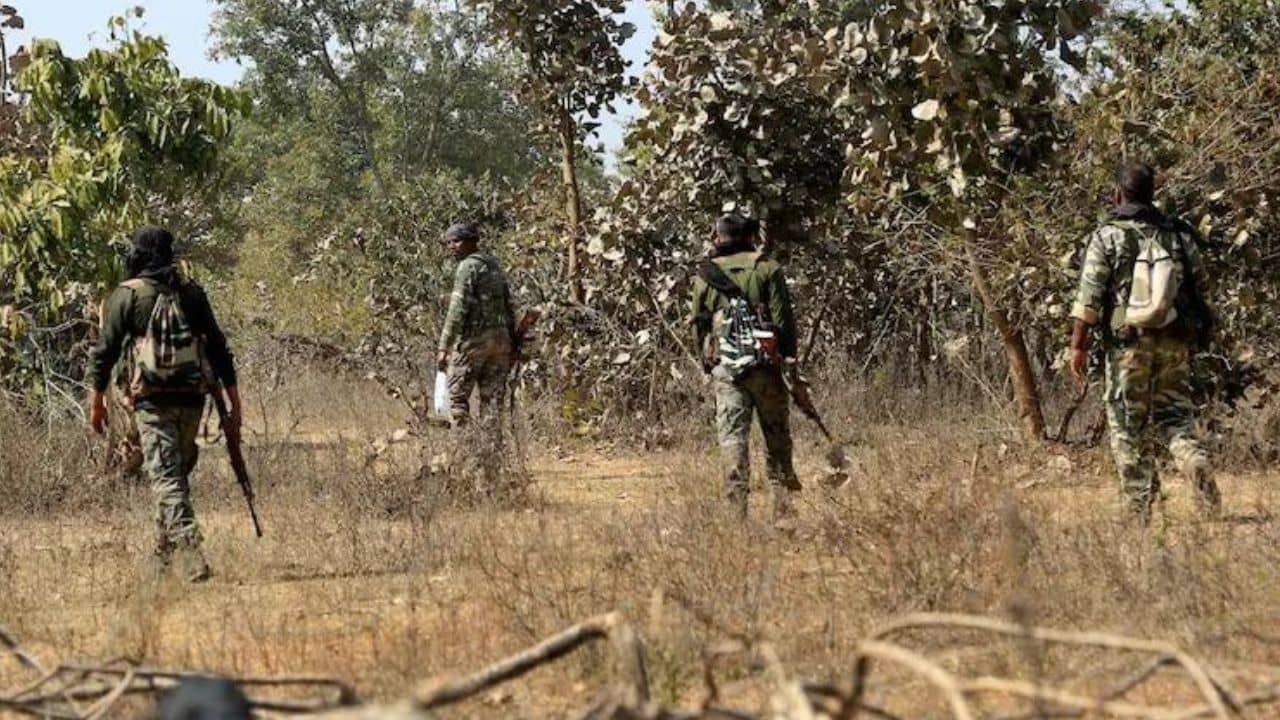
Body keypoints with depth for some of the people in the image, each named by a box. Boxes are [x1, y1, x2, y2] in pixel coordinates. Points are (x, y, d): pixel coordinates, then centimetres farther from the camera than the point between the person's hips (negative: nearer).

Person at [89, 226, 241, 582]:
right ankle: (165, 546, 27)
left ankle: (191, 556, -17)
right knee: (178, 470, 20)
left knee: (166, 476, -5)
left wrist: (97, 399, 6)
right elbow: (218, 346, 8)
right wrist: (233, 397, 12)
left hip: (152, 400, -4)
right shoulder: (192, 293, 8)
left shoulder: (127, 296, -2)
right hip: (192, 398, 4)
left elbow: (106, 349, -3)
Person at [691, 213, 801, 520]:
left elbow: (698, 325, 11)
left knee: (731, 435, 1)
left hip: (724, 368, 2)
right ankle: (784, 505, 7)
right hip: (765, 365, -1)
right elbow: (783, 319, -4)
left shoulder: (704, 275, 7)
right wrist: (789, 357, 5)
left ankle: (736, 505, -6)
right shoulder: (767, 269, -1)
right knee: (777, 437, 8)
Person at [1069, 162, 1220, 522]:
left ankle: (1140, 509, 5)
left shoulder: (1107, 236, -5)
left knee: (1128, 426, 5)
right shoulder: (1179, 234, 5)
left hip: (1127, 343, -3)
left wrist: (1079, 345, -6)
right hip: (1174, 342, 3)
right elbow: (1201, 286, 10)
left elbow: (1089, 295, -10)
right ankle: (1195, 461, -16)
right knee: (1174, 413, 13)